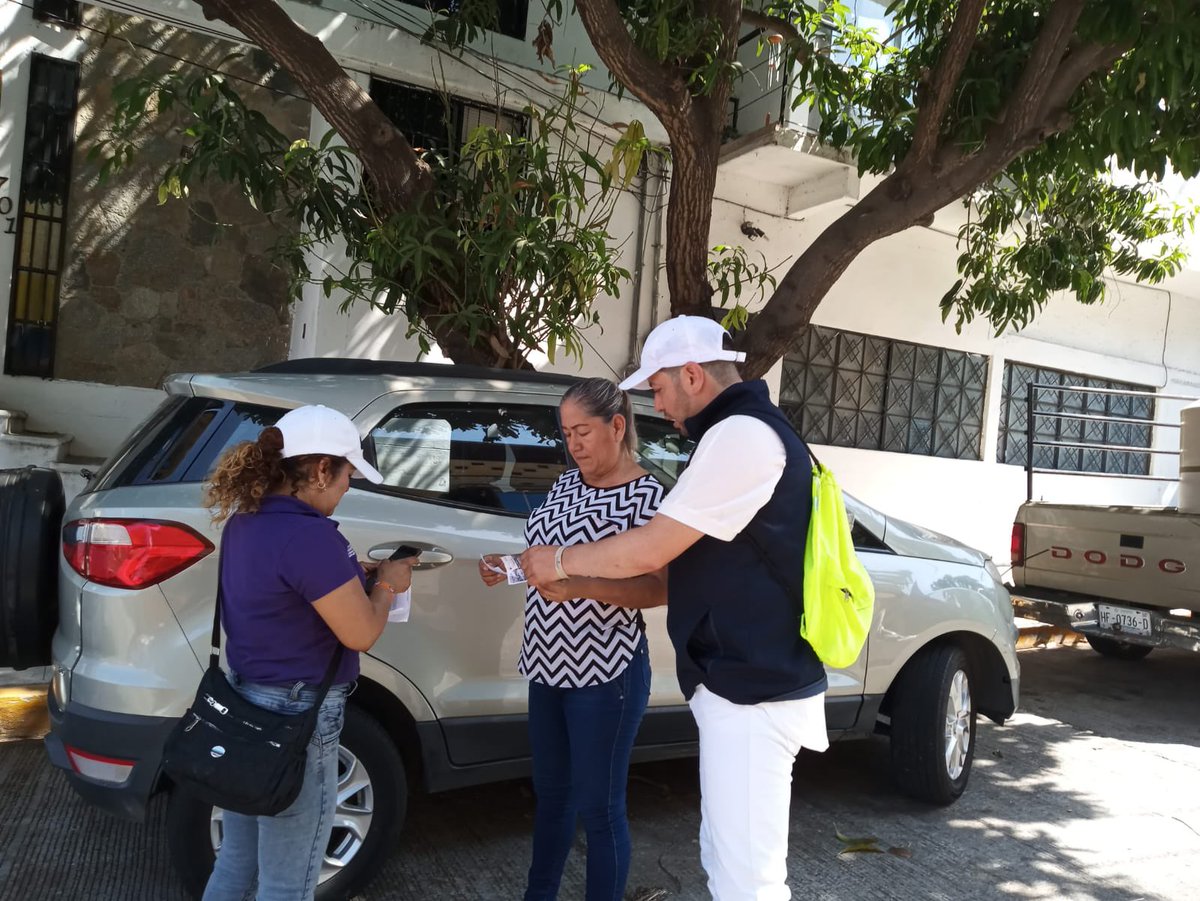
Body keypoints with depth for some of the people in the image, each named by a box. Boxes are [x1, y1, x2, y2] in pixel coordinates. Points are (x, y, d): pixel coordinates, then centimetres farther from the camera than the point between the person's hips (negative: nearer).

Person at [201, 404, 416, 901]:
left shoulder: (244, 521, 3)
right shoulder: (310, 535, -25)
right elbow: (361, 633, -19)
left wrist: (353, 577, 11)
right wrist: (386, 584, -1)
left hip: (244, 703, 9)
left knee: (236, 861, 24)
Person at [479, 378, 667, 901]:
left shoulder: (646, 495, -12)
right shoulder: (565, 484, 9)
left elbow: (660, 588, -17)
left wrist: (578, 587, -28)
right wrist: (509, 567, -2)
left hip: (605, 673, -7)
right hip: (548, 667, 7)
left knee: (598, 808, 5)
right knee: (550, 792, 21)